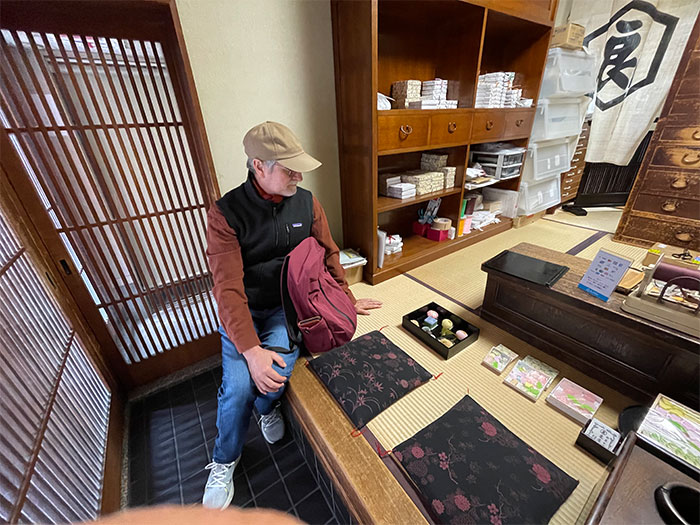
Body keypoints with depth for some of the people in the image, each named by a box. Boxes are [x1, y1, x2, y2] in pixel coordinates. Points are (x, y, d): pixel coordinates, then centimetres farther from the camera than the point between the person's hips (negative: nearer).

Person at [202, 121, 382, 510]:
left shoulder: (307, 203, -4)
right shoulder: (225, 213, -16)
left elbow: (328, 254, 6)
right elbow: (228, 287, -22)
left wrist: (347, 299, 5)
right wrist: (250, 349, -30)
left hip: (289, 303, 2)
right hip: (243, 310, -1)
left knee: (275, 369, -23)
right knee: (238, 386, -17)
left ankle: (266, 408, 18)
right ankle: (225, 461, 20)